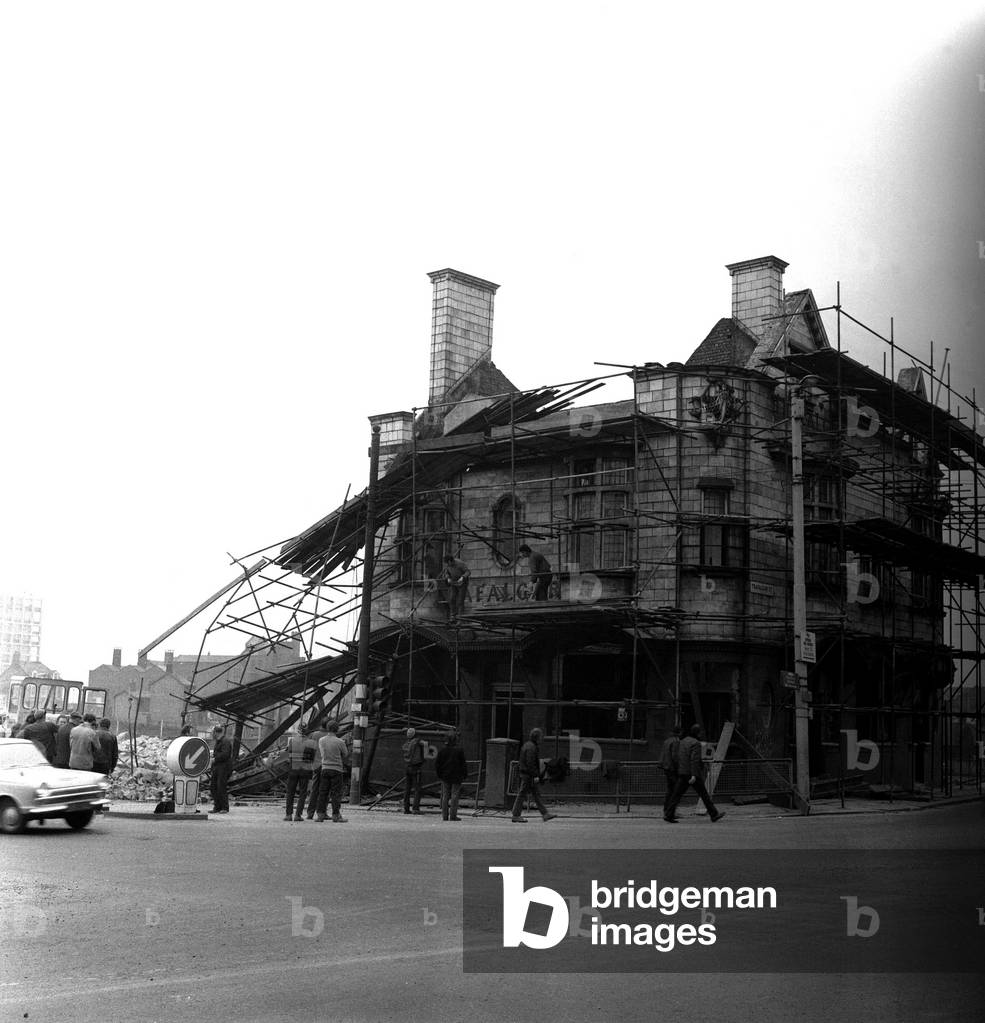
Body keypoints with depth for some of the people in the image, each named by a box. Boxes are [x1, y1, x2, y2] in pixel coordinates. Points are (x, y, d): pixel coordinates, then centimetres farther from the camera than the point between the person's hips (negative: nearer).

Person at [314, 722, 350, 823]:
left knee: (323, 792, 8)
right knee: (336, 793, 0)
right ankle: (336, 816, 1)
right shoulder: (340, 742, -11)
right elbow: (346, 755, 3)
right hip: (337, 769, -4)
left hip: (325, 768, 4)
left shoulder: (321, 740, 1)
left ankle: (320, 815, 8)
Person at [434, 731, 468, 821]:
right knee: (454, 796, 1)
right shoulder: (459, 750, -8)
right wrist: (465, 775, 3)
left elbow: (437, 763, 2)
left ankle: (445, 816, 7)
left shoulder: (442, 750, 0)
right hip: (456, 777, -3)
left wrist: (438, 775, 11)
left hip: (445, 776, 3)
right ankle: (453, 816, -2)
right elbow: (463, 764, -6)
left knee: (445, 796, 8)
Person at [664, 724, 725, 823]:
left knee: (677, 795, 3)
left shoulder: (682, 742, 14)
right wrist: (694, 775, -26)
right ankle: (714, 815, 10)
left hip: (683, 774, 7)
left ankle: (668, 815, -4)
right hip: (692, 774, -7)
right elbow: (694, 760, -21)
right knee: (704, 794, 3)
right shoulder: (696, 743, -12)